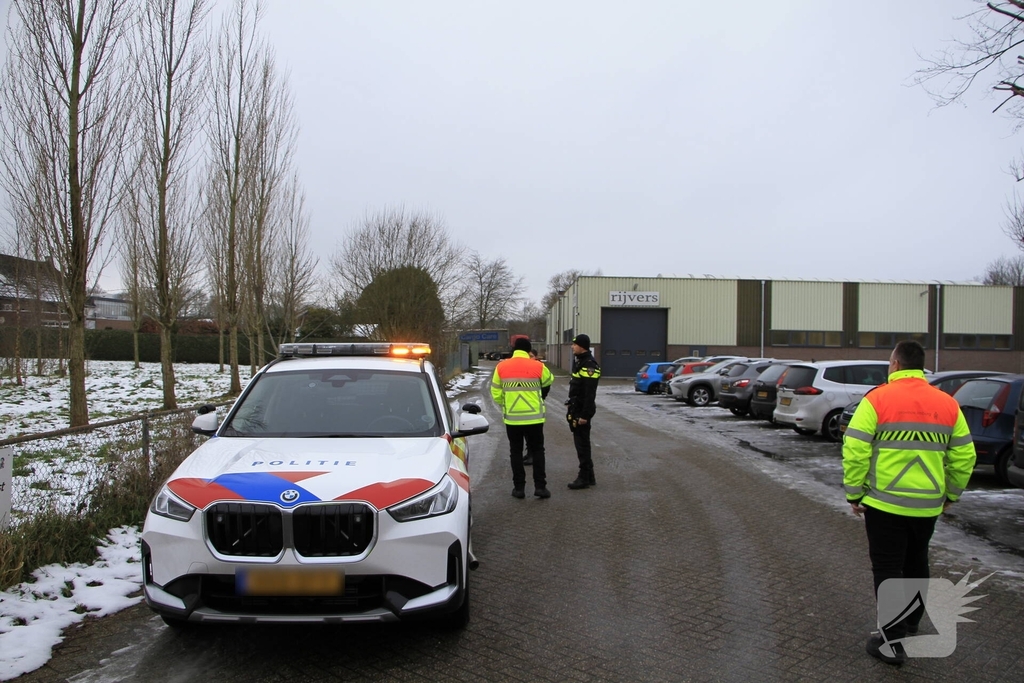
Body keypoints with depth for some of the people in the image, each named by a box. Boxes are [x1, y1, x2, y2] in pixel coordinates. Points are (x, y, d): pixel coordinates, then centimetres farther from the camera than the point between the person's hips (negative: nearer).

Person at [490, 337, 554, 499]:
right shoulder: (538, 367, -7)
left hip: (512, 417, 1)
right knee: (537, 451, 10)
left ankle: (519, 487, 13)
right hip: (534, 417, -1)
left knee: (516, 452, 11)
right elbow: (548, 383, 10)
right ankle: (540, 486, 7)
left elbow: (496, 393, 2)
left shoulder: (501, 367, -3)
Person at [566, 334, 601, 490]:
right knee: (581, 443, 14)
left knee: (582, 444, -4)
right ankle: (589, 476, 21)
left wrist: (584, 415, -24)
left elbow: (590, 394, -22)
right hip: (577, 409, 10)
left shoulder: (589, 365, -18)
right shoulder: (579, 362, 14)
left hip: (582, 411, -10)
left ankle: (584, 478, 3)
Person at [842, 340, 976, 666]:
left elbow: (855, 452, -14)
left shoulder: (877, 399, -11)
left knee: (887, 569, 4)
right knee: (916, 565, 23)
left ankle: (892, 641, 5)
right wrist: (951, 493, 21)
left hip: (885, 503, -5)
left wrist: (854, 493, -3)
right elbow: (964, 456, 8)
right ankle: (910, 625, 39)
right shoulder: (947, 404, 3)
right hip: (928, 505, 5)